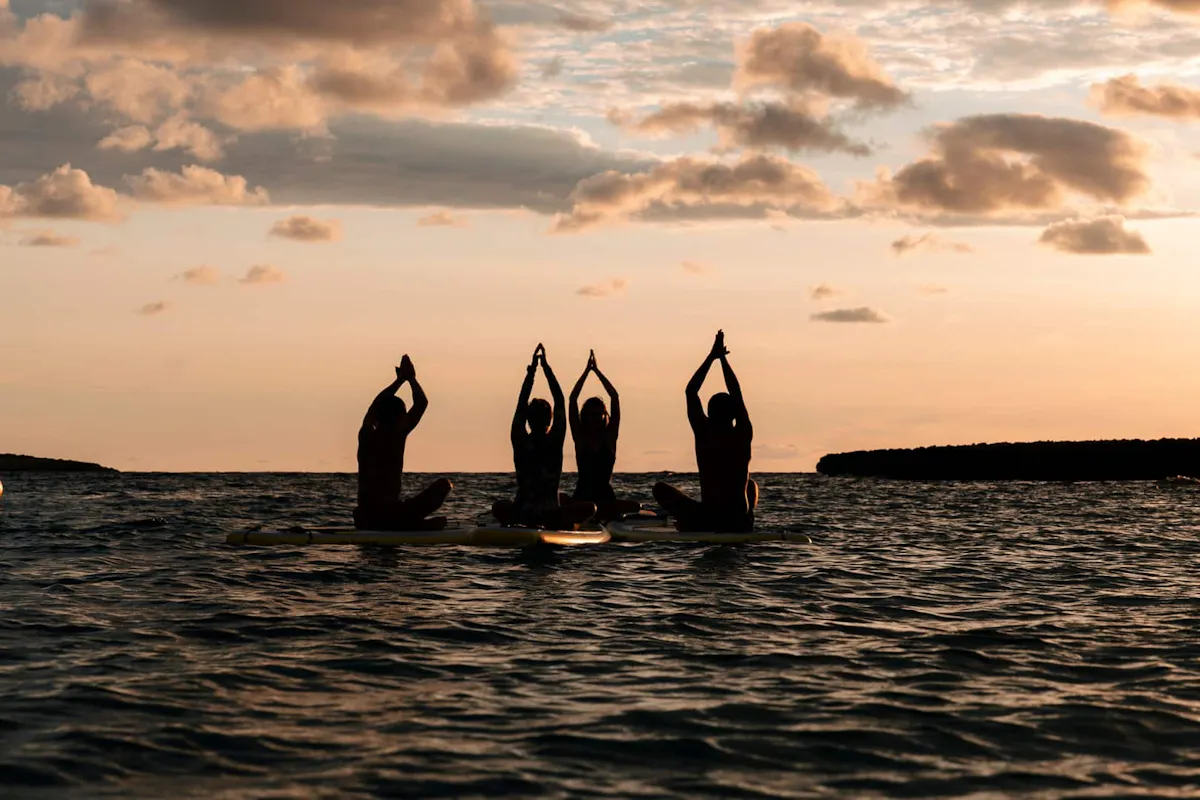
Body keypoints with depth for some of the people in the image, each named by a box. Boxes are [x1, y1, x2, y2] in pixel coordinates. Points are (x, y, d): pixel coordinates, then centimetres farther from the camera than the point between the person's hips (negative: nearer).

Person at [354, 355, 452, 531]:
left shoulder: (366, 435, 6)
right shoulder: (398, 435, -5)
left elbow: (377, 404, 25)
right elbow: (422, 403, 7)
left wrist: (400, 379, 33)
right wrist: (411, 378, 21)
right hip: (390, 515, -5)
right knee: (443, 484, 1)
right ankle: (415, 523, -9)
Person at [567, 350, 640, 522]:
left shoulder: (609, 437, 6)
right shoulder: (580, 438, 4)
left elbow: (615, 398, 1)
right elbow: (573, 399, -2)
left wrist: (597, 371, 2)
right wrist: (587, 371, -1)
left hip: (606, 500, 1)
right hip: (582, 499, -1)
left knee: (636, 507, -19)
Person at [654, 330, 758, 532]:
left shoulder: (704, 434, -6)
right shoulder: (743, 436, -2)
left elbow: (691, 392, 6)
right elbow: (737, 394, 13)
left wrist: (712, 357, 12)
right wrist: (722, 358, 20)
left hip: (706, 523, -1)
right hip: (741, 525, 2)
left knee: (662, 488, 22)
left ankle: (687, 523, 14)